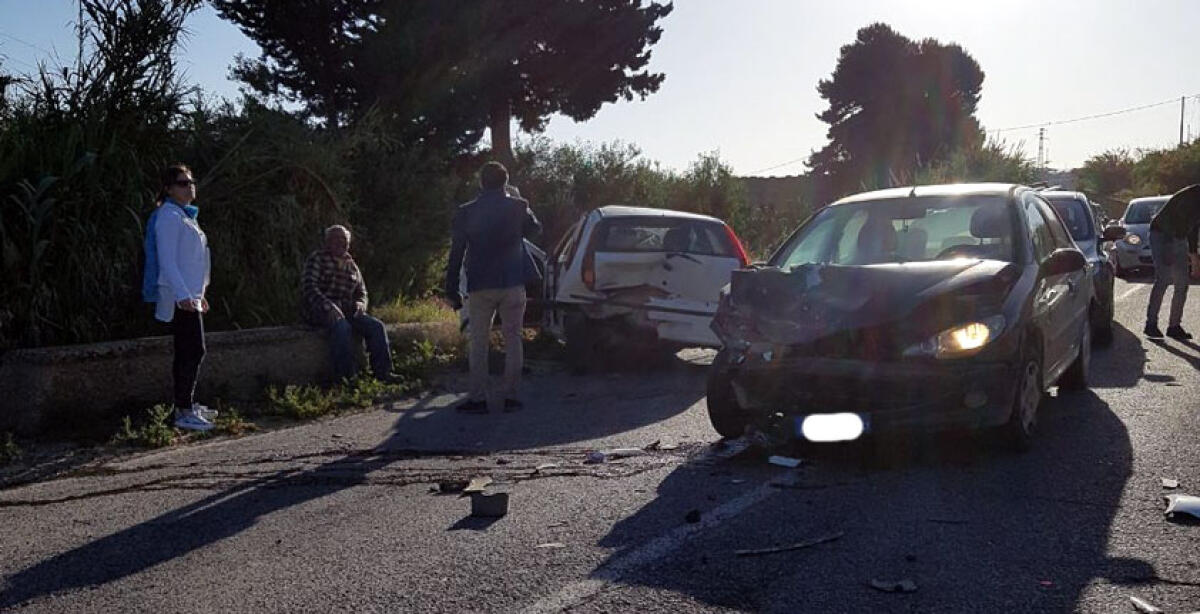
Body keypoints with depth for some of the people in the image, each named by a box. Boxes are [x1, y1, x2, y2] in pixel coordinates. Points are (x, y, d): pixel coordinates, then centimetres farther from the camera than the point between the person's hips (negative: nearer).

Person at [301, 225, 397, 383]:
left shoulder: (351, 266, 18)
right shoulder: (317, 259, 0)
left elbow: (361, 291, 24)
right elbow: (308, 287, -13)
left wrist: (360, 303, -2)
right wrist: (328, 306, -29)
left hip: (346, 310, 6)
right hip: (319, 310, -6)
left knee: (376, 326, -17)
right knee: (342, 327, -37)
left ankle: (382, 372, -17)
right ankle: (345, 376, -37)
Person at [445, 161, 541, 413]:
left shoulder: (466, 212, 0)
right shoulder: (517, 207, -1)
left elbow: (456, 253, 0)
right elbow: (535, 228, 20)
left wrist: (451, 290, 5)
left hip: (480, 286, 0)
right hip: (513, 284, 0)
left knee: (478, 342, 6)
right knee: (513, 339, 8)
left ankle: (478, 398, 3)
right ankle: (511, 396, 7)